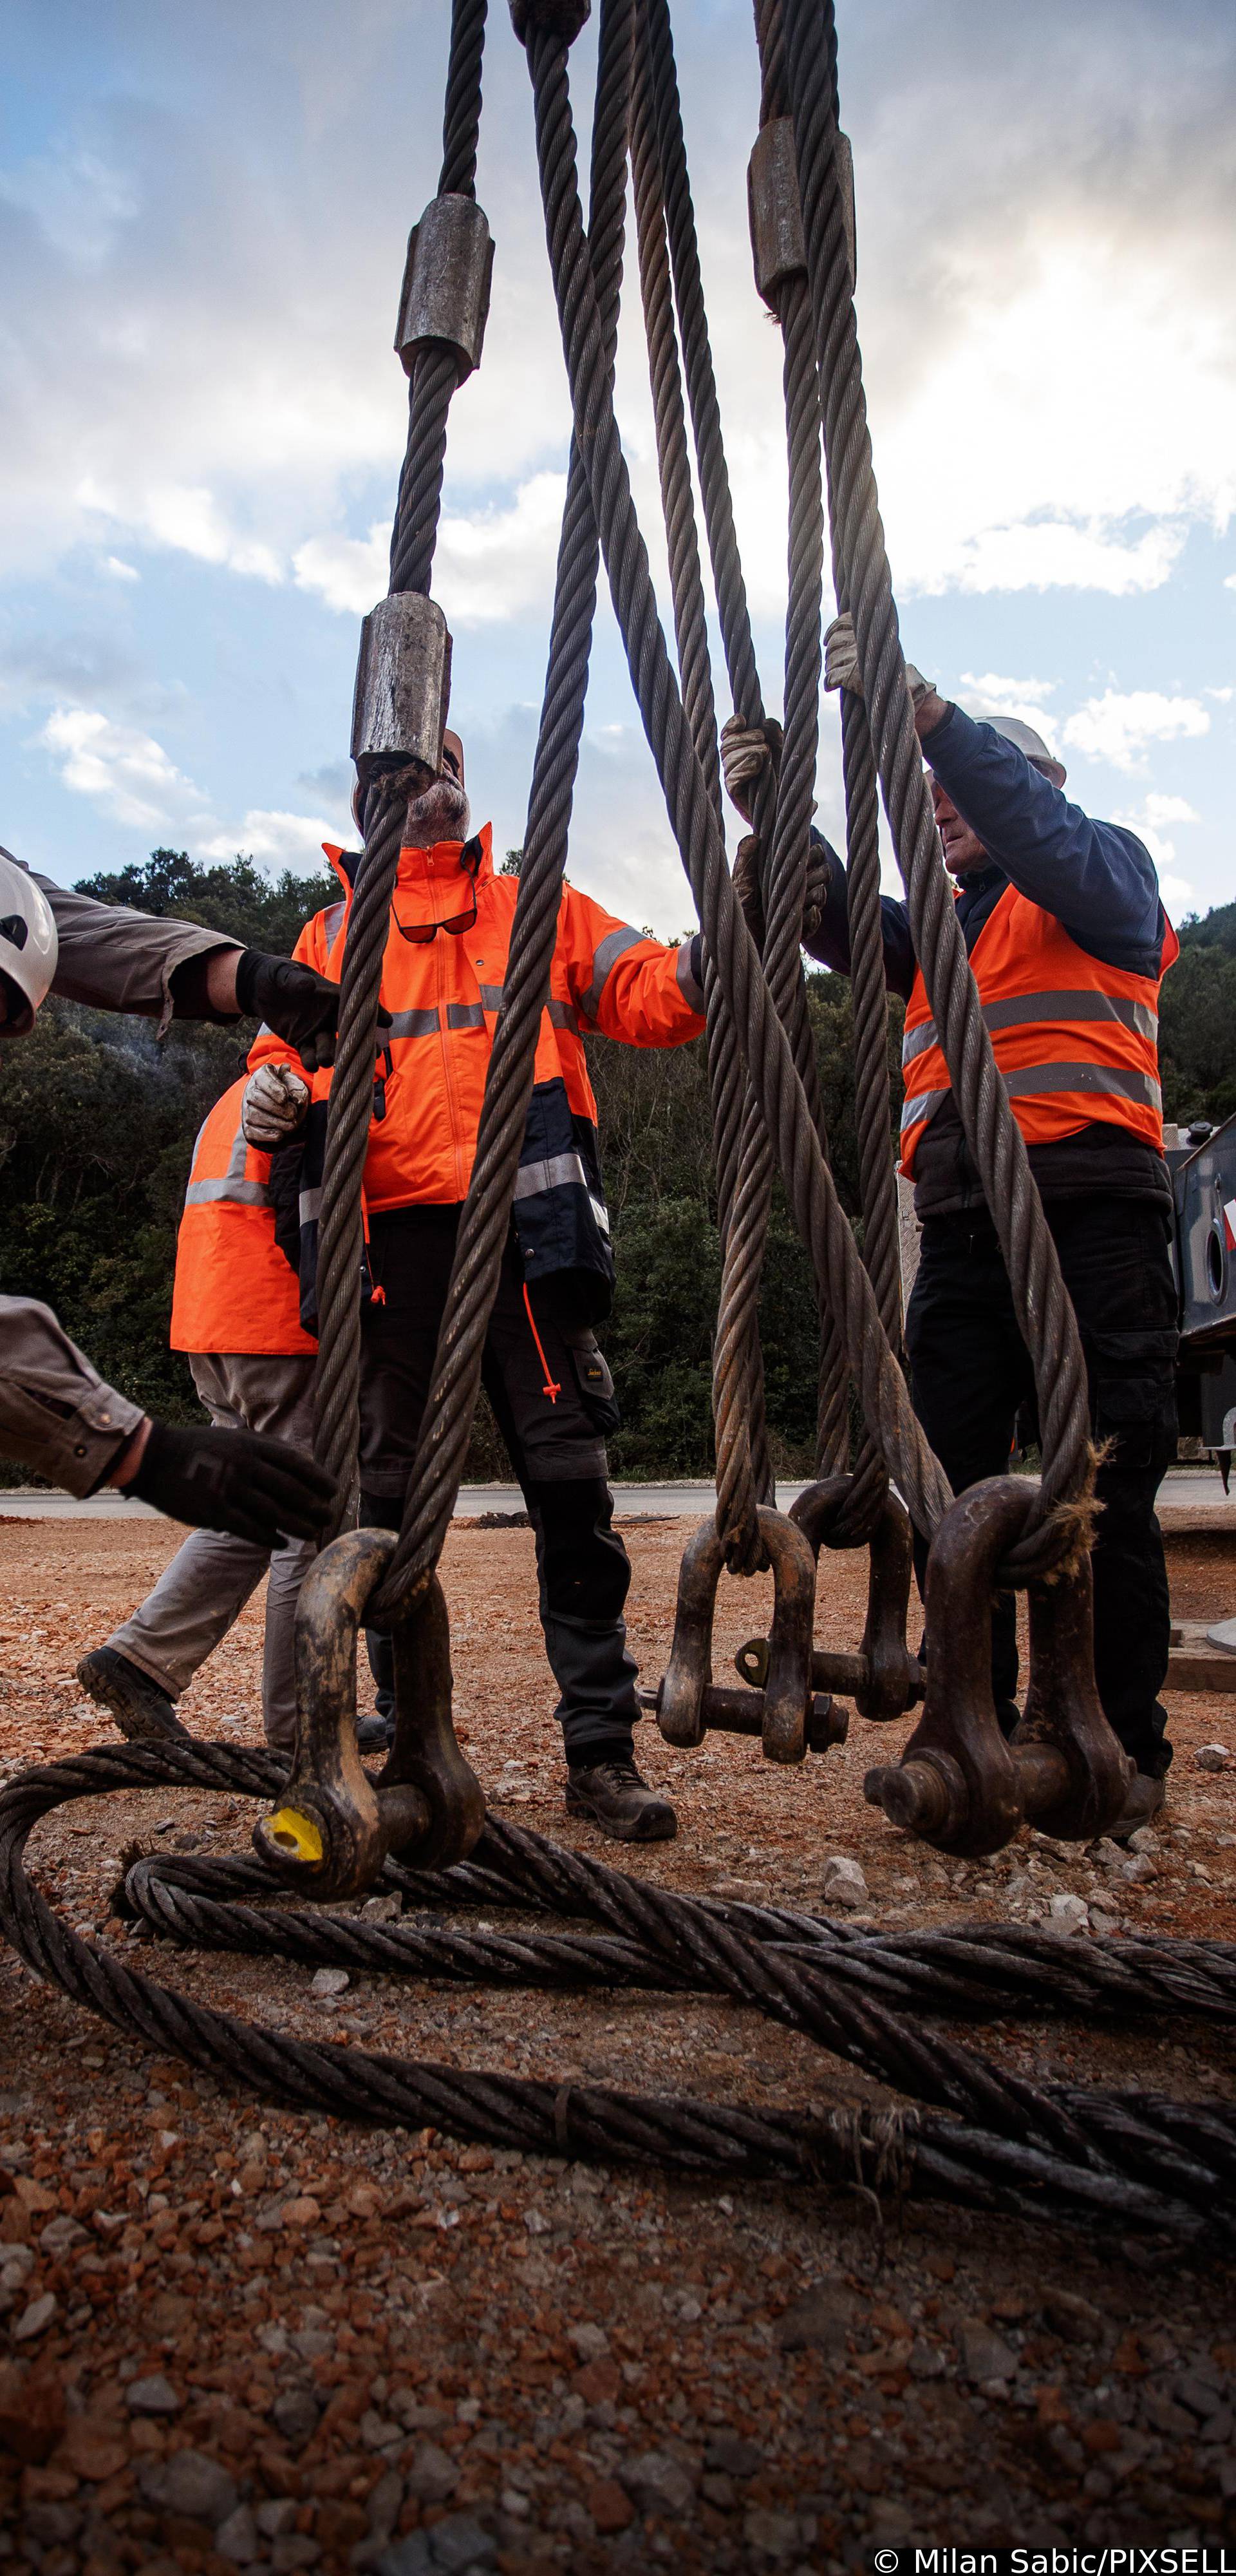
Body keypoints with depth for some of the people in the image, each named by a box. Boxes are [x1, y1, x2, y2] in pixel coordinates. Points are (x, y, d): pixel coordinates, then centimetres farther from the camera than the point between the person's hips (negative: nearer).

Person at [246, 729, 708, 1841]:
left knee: (571, 1482, -4)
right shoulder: (332, 933, 25)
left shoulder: (538, 909, 22)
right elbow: (284, 1046, 22)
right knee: (392, 1491, 3)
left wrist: (704, 959, -11)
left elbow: (647, 992, 11)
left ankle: (602, 1749, 5)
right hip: (389, 1228, 1)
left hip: (524, 1225, -1)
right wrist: (273, 1091, -2)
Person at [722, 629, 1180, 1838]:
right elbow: (843, 921, 8)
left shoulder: (1103, 876, 12)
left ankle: (1124, 1753, 9)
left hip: (1088, 1212, -5)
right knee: (952, 1488, 3)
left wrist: (930, 709, -21)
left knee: (1102, 1495, -4)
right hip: (961, 1228, 6)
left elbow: (1044, 834, -11)